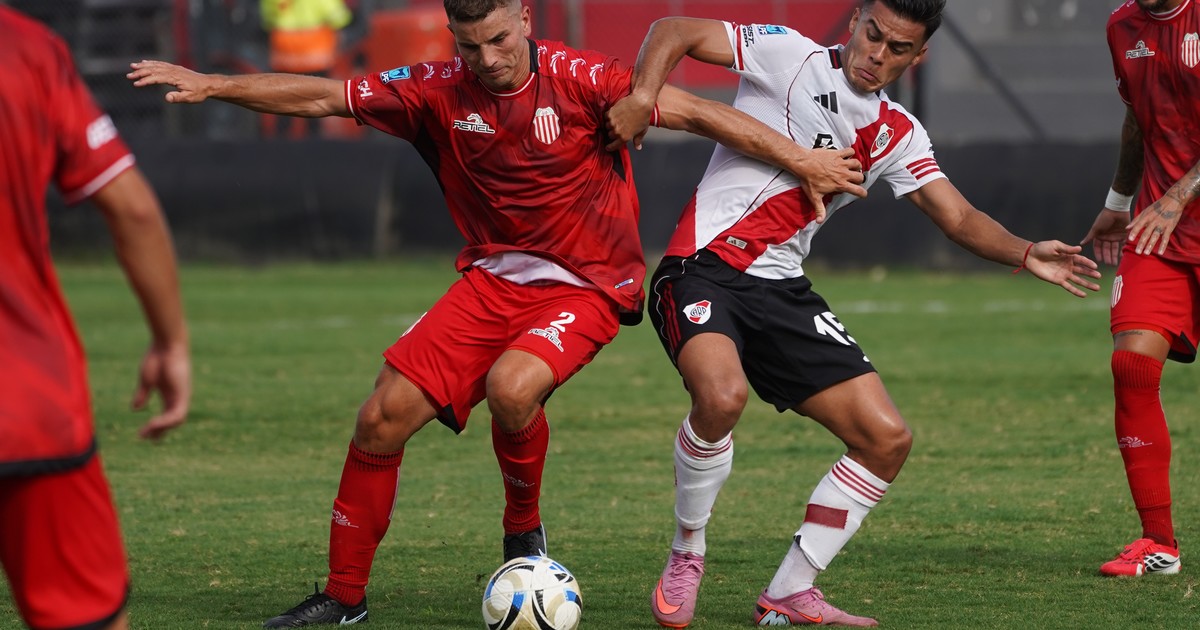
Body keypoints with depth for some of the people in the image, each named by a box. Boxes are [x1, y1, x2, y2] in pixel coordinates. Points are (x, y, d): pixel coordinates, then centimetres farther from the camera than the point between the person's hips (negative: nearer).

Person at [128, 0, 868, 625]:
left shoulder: (579, 80, -16)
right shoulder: (440, 92, -4)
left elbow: (697, 112, -17)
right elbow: (321, 97, -1)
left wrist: (801, 159, -22)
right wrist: (211, 86, -7)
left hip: (586, 286, -4)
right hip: (493, 279, 4)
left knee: (511, 386, -33)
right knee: (384, 417, -6)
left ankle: (525, 532, -2)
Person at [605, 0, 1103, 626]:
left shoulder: (897, 135, 13)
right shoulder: (787, 57, -2)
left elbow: (958, 218, 8)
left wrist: (1026, 255, -11)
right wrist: (643, 98, -22)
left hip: (783, 292, 6)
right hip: (702, 269, -6)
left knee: (887, 439, -2)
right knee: (721, 394, -35)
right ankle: (685, 558, -10)